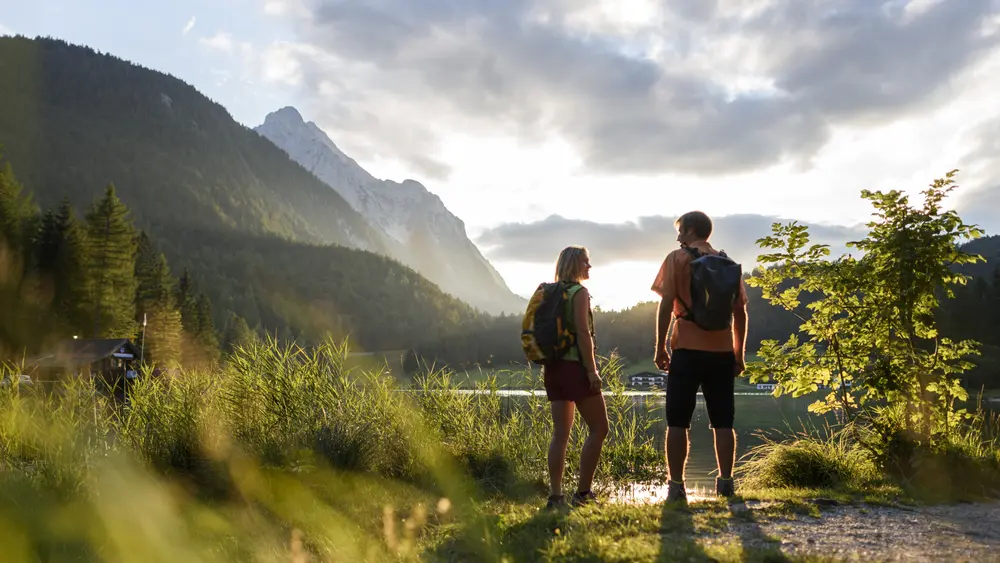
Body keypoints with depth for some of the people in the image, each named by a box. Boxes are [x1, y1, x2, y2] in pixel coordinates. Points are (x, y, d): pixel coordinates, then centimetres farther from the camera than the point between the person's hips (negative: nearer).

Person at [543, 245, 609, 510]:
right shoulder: (580, 292, -8)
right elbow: (583, 332, -16)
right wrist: (592, 369, -16)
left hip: (553, 366, 8)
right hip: (575, 366, -8)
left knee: (560, 433, 7)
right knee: (599, 427, 2)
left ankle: (555, 495, 3)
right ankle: (583, 492, 0)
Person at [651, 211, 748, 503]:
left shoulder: (677, 258, 0)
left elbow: (666, 304, -7)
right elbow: (740, 311, 11)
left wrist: (660, 347, -2)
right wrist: (739, 354, 17)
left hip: (687, 350, -4)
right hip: (722, 351, 4)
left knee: (677, 422, 1)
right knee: (723, 422, 9)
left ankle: (676, 486, 0)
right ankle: (726, 482, 9)